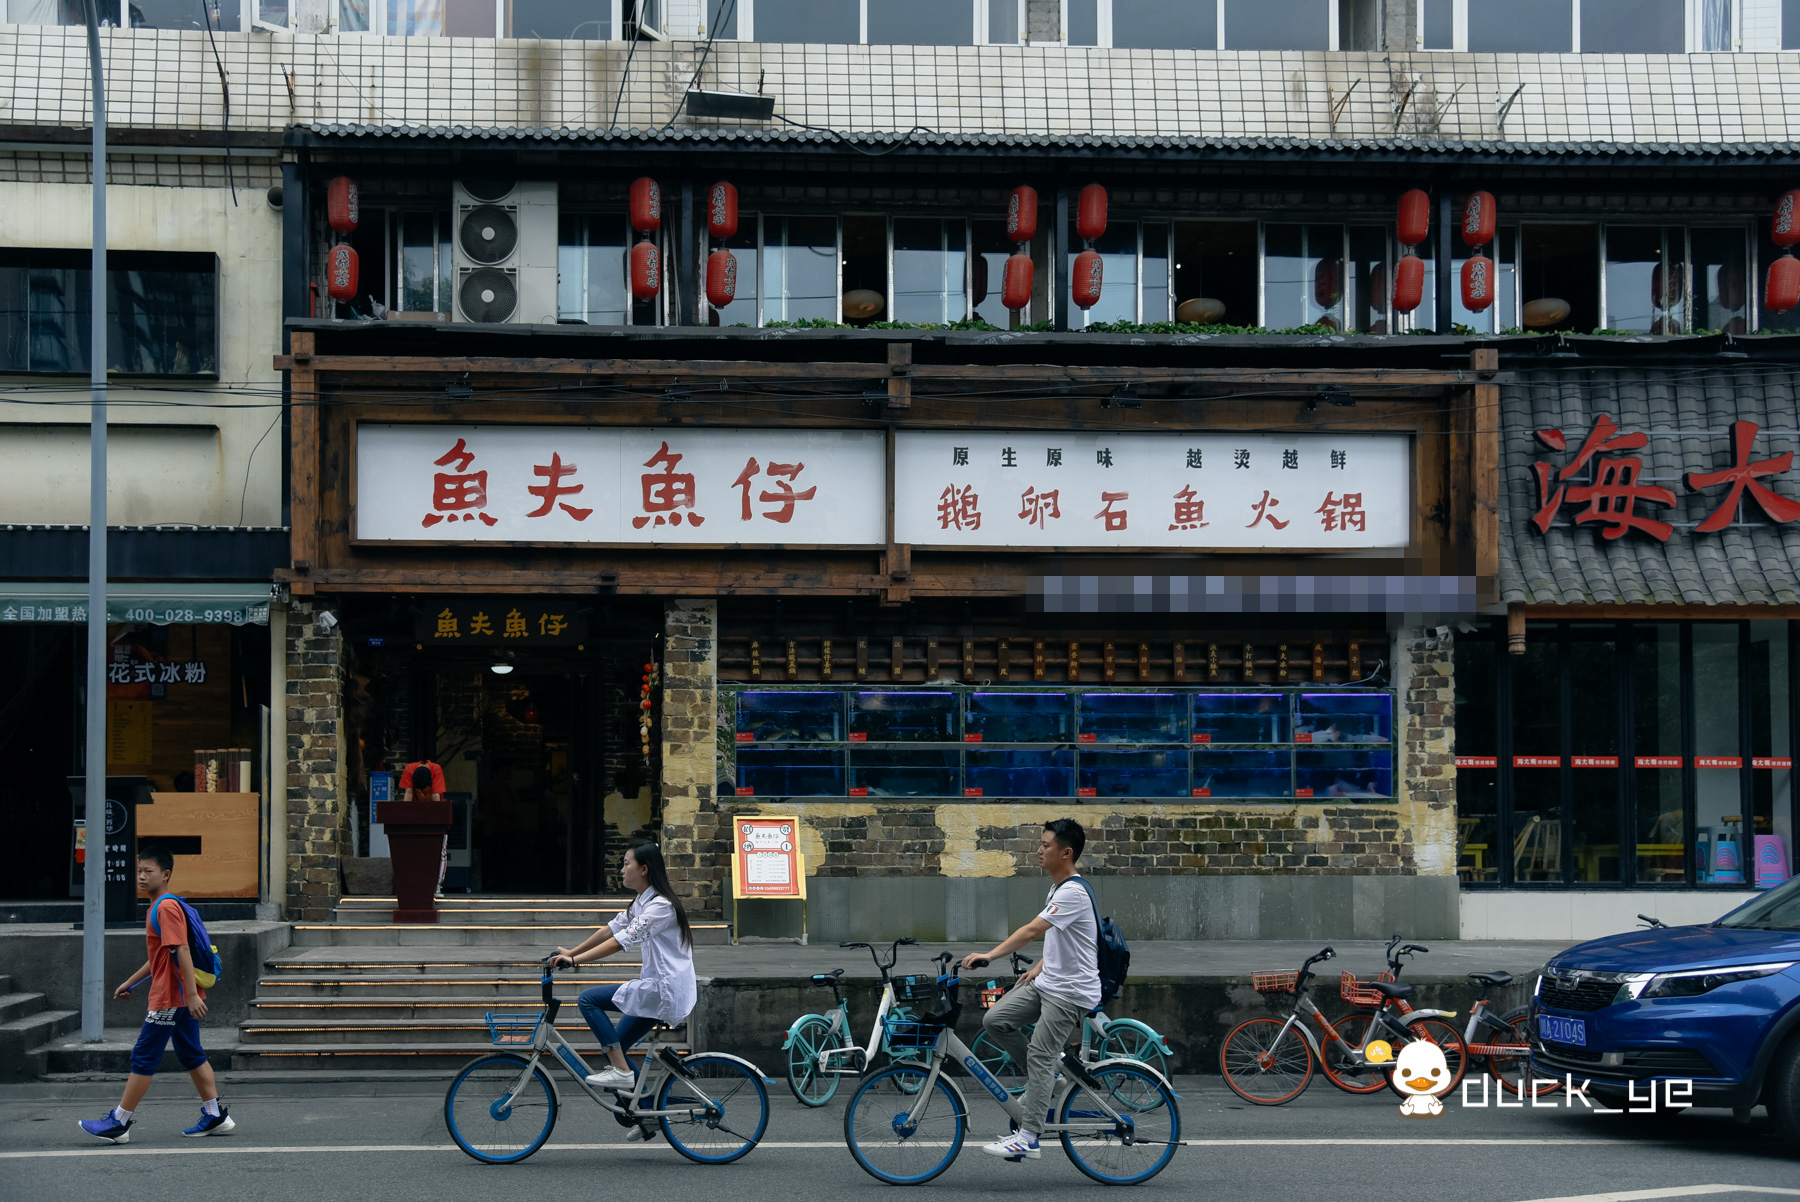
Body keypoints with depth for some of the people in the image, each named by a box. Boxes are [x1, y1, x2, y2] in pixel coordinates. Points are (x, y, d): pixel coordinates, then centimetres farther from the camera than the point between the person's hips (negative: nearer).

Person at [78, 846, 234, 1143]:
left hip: (169, 999, -10)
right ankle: (215, 1115, 15)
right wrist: (130, 982, 29)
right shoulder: (159, 908, 17)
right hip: (182, 998, 10)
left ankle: (119, 1123, 1)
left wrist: (192, 994, -27)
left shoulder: (166, 908, -15)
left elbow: (182, 951, -22)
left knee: (144, 1058, -4)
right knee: (191, 1056, 13)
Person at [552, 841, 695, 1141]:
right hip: (657, 990, 10)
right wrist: (571, 952, 11)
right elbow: (612, 929, 16)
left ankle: (620, 1070, -12)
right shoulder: (641, 902, 14)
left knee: (588, 999, -15)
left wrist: (575, 960, -28)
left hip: (665, 990, -10)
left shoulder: (660, 906, -18)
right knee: (613, 1046, 12)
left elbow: (622, 941, -26)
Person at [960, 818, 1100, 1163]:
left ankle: (1028, 1139, -11)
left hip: (1071, 992, -9)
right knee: (994, 1021, -2)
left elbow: (1032, 930, -30)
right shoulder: (1057, 889, 13)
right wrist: (1039, 968, 11)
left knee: (1040, 1057, -12)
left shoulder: (1073, 893, -20)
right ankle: (1045, 1078, 13)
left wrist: (989, 955, -35)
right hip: (1047, 983, 9)